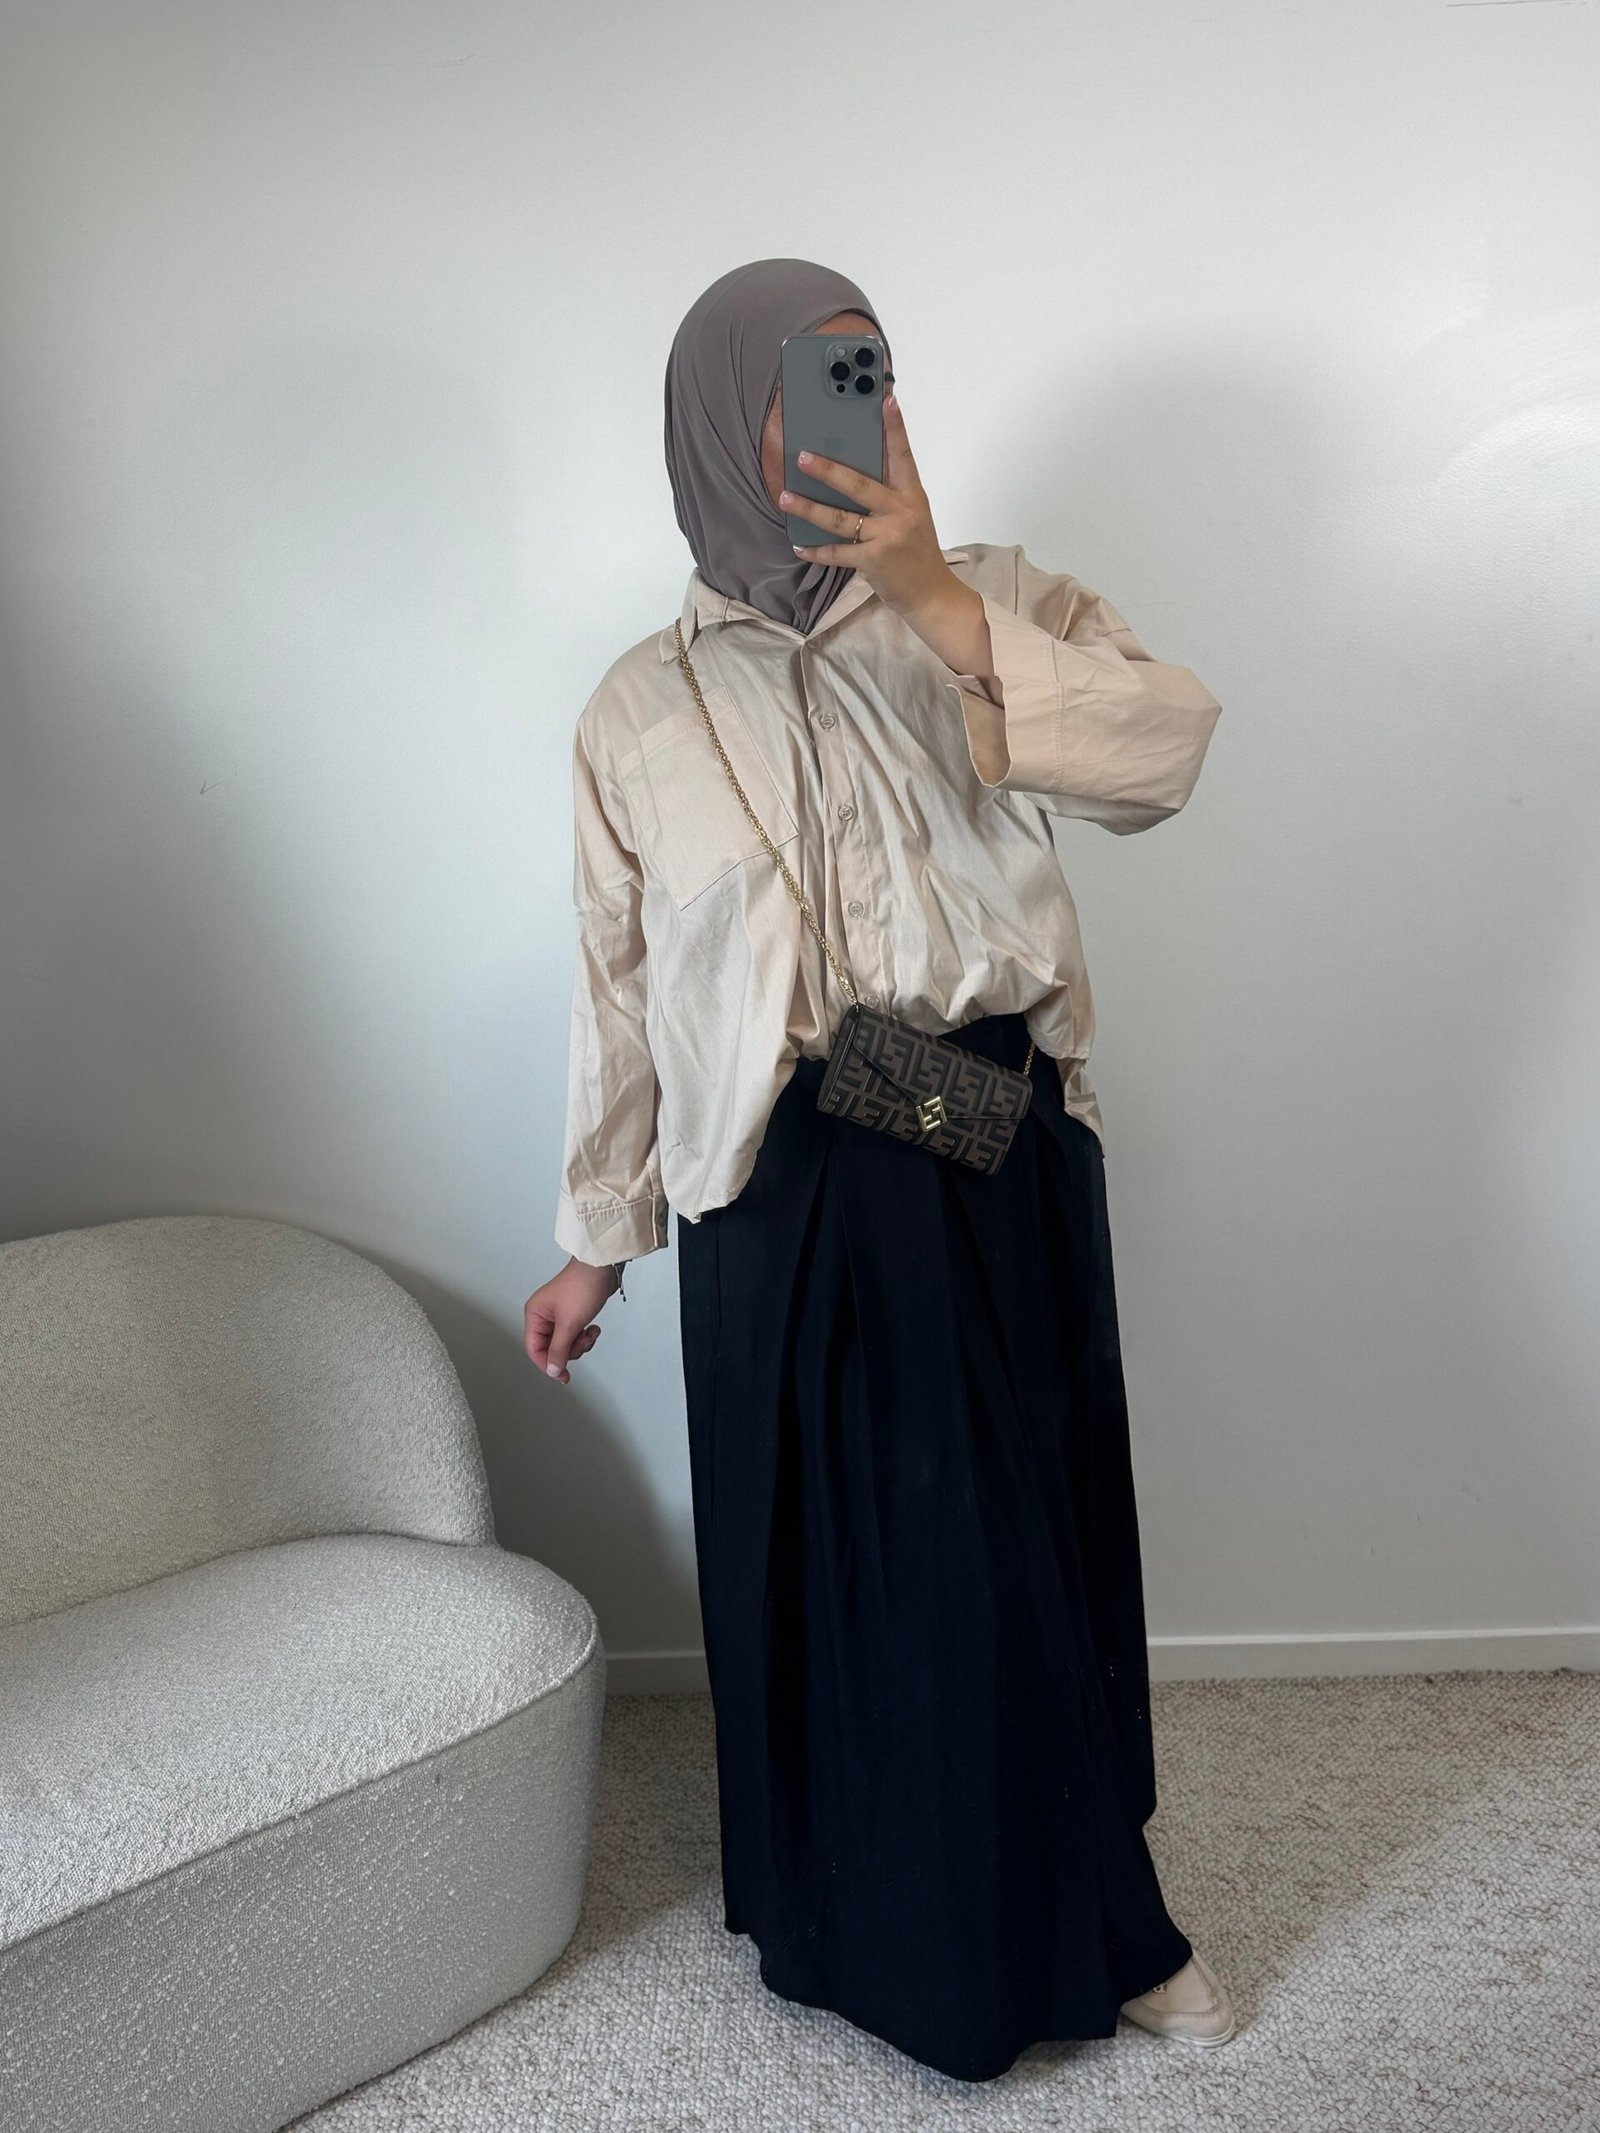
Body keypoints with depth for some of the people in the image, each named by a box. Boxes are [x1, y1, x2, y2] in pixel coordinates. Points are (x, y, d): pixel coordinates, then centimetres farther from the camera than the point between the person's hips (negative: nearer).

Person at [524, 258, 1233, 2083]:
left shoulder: (993, 603, 4)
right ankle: (880, 1930, 37)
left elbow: (1164, 748, -14)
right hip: (786, 1193, 0)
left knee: (1037, 1540, 12)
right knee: (828, 1555, 11)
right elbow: (618, 991, 8)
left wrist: (936, 601, -23)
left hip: (1009, 1162, 1)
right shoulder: (644, 709, 4)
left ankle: (1083, 1914, 37)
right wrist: (594, 1241, 12)